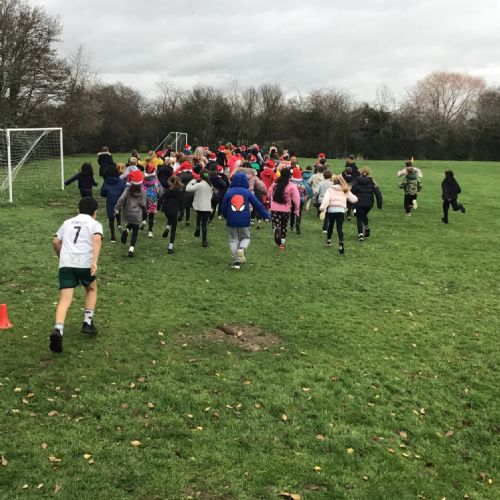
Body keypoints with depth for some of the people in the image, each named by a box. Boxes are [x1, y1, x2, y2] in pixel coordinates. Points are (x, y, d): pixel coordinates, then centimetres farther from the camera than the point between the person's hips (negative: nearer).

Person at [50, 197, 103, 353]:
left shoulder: (68, 222, 25)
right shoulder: (95, 224, 11)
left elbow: (56, 242, 24)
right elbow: (97, 239, -10)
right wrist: (94, 262, -19)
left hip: (65, 264, 2)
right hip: (84, 263, -2)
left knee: (64, 300, -4)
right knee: (92, 289, 26)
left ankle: (58, 330, -26)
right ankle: (87, 322, 21)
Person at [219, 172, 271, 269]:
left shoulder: (228, 192, 1)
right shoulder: (247, 192, -1)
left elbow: (223, 207, 6)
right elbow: (258, 205, 1)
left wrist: (226, 217, 25)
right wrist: (266, 215, 10)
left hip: (231, 221, 1)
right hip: (244, 221, 0)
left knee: (233, 240, 10)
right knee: (245, 238, 17)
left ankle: (236, 261, 4)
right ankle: (241, 249, -15)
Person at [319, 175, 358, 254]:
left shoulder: (330, 189, 8)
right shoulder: (346, 191, 15)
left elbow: (326, 199, -9)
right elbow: (353, 199, 16)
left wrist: (322, 208, -18)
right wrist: (356, 198, 40)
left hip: (331, 210, 0)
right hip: (341, 210, 0)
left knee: (330, 226, 22)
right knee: (339, 228, -1)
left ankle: (328, 240, 41)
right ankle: (341, 244, -21)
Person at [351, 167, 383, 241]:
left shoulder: (356, 182, -4)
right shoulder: (372, 182, -2)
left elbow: (352, 192, 0)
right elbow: (377, 193, -4)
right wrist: (379, 204, 0)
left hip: (359, 203, -2)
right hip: (369, 203, 2)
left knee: (359, 218, 6)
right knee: (364, 215, 28)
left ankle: (360, 234, -7)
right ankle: (367, 227, 10)